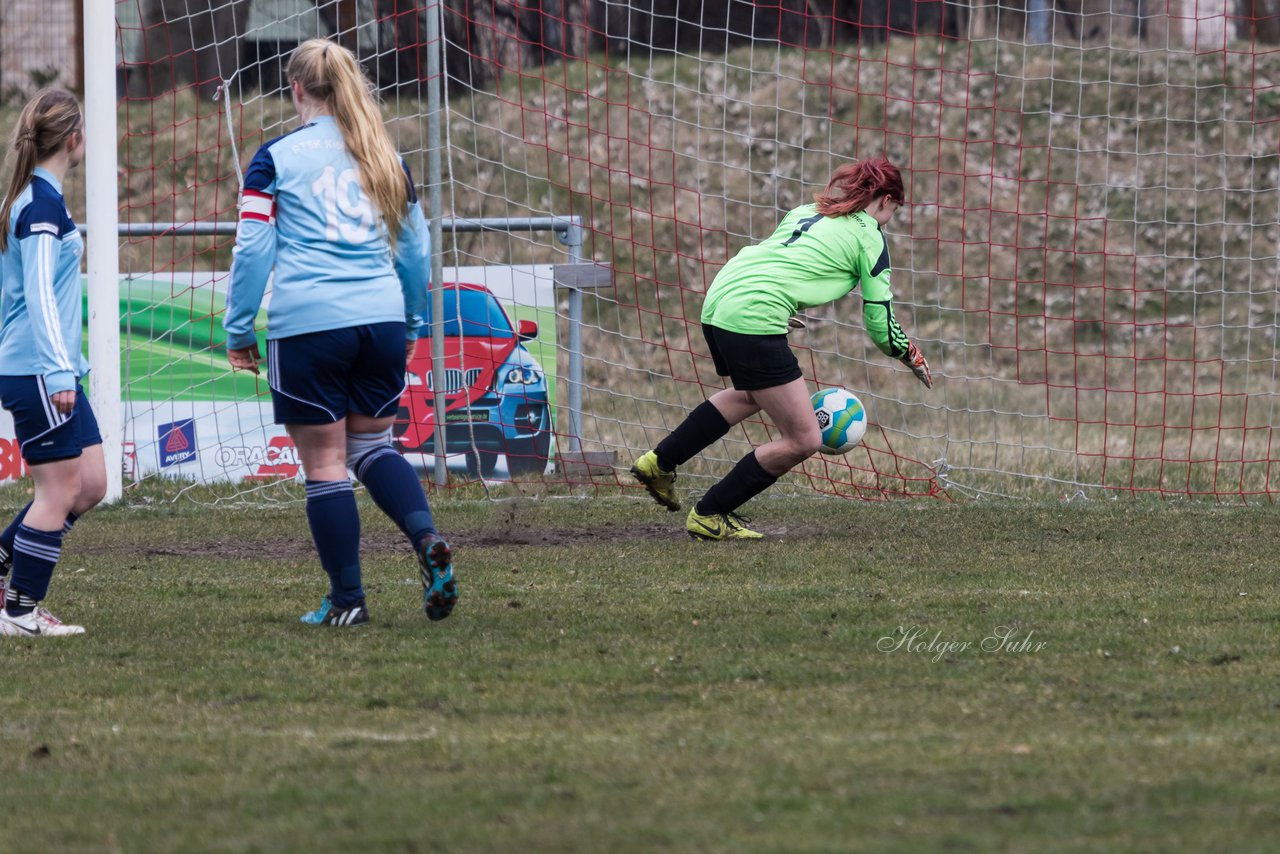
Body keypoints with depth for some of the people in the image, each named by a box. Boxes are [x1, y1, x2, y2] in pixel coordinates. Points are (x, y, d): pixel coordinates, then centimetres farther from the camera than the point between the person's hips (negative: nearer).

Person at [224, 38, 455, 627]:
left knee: (324, 463, 3)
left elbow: (252, 251, -2)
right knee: (372, 445, 17)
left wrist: (238, 332, 5)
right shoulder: (384, 159, 14)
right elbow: (416, 248, 21)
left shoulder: (275, 159, 1)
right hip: (381, 317, 4)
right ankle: (427, 539, -9)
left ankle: (347, 600, 6)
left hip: (308, 325, -4)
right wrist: (412, 325, 32)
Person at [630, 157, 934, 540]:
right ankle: (708, 516, 7)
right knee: (804, 441, 0)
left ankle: (660, 462, 37)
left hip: (718, 302, 9)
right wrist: (912, 357, 24)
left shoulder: (805, 212, 24)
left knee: (751, 395, 38)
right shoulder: (869, 236, 5)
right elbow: (881, 325, 6)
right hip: (754, 318, -9)